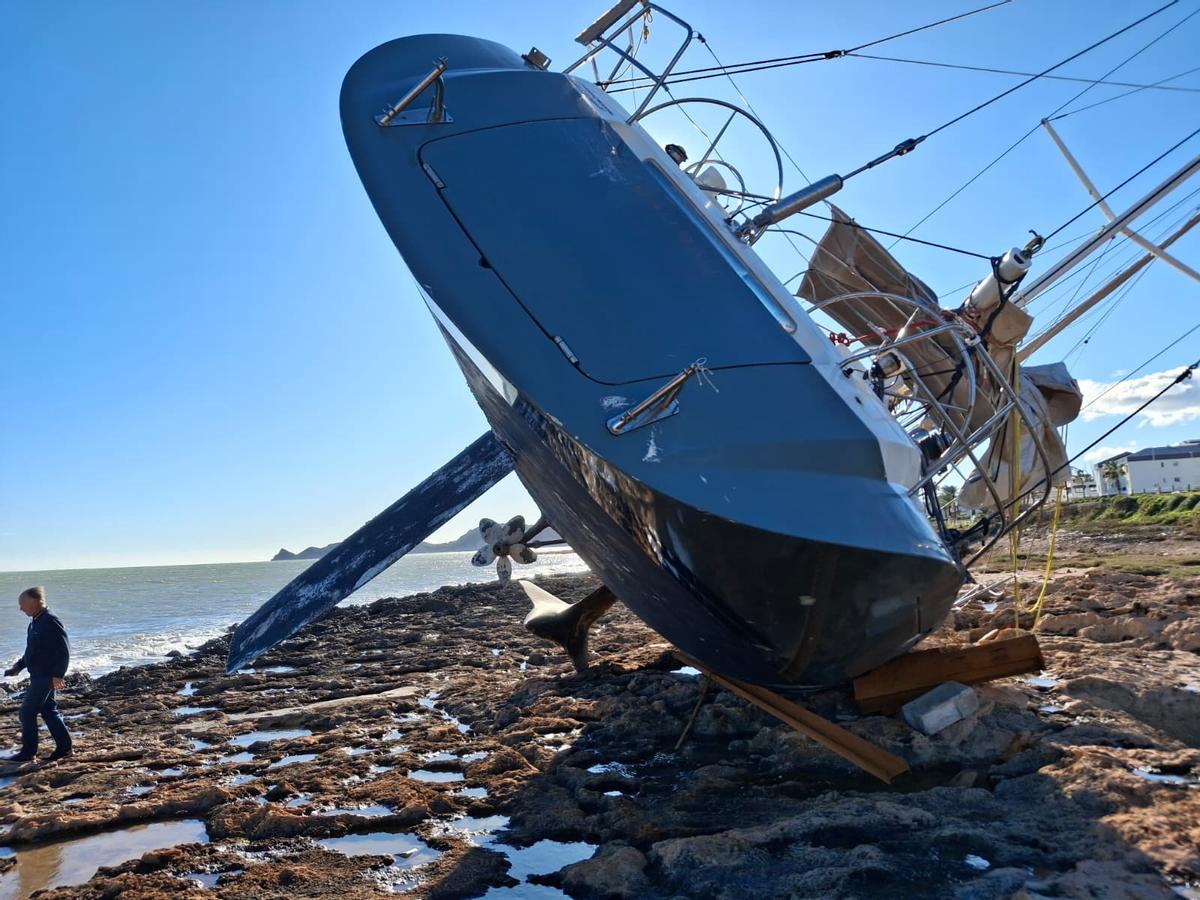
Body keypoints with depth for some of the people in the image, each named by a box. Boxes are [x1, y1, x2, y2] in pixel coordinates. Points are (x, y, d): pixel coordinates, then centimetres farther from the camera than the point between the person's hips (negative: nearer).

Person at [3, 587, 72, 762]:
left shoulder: (51, 622, -19)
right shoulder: (35, 623, 11)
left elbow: (64, 649, -21)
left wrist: (58, 675, -23)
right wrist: (19, 666, 14)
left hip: (46, 676, -10)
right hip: (38, 675, 10)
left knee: (27, 712, -4)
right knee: (48, 710, 13)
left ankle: (28, 752, 6)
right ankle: (64, 746, 18)